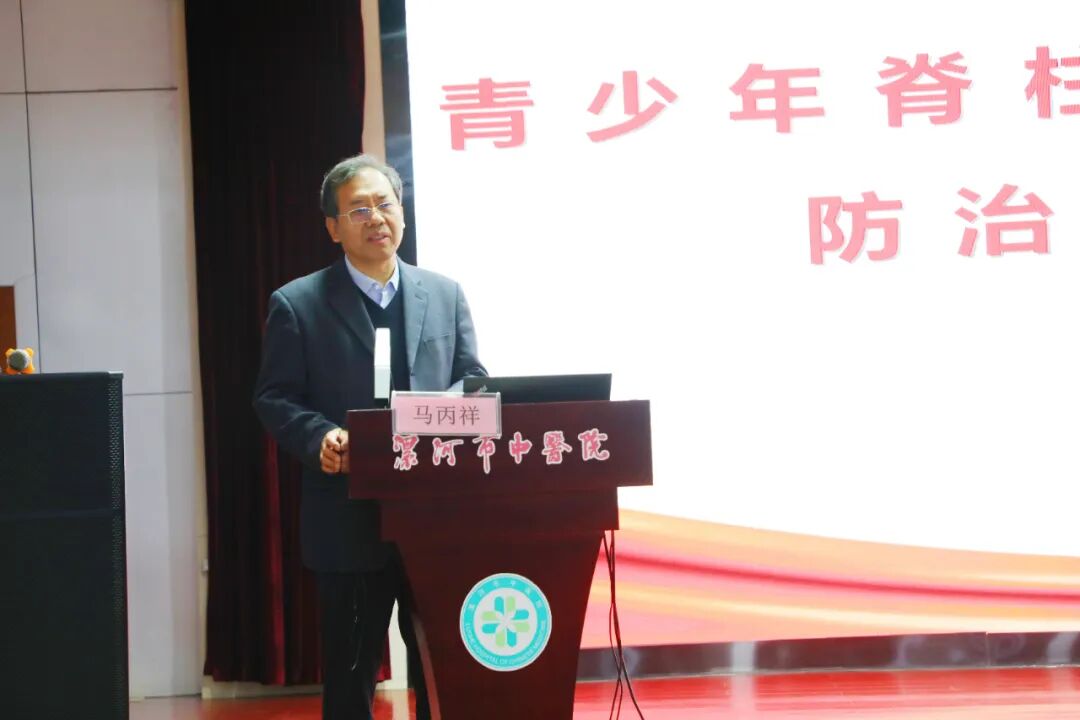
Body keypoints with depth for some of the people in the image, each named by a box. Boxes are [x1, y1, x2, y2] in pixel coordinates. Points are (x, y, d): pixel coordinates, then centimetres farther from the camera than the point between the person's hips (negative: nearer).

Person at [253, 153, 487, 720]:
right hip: (350, 519, -3)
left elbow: (472, 381, 10)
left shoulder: (445, 295, 10)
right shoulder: (298, 305, 0)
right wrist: (321, 436, -22)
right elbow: (273, 399, -2)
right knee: (350, 670, 7)